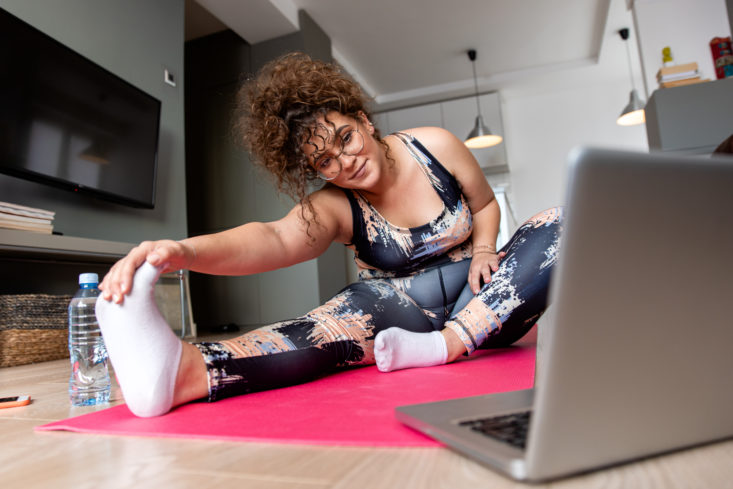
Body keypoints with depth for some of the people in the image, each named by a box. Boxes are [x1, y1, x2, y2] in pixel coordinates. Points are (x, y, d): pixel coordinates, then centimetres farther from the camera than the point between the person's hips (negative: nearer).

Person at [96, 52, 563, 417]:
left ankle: (448, 343, -37)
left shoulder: (435, 146, -6)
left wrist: (483, 249, -11)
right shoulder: (333, 208, -12)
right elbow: (276, 239, -33)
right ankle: (186, 370, -59)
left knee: (562, 226, -20)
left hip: (485, 305, 3)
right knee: (353, 317, -38)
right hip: (406, 306, -2)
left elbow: (485, 203, 10)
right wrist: (183, 250, -51)